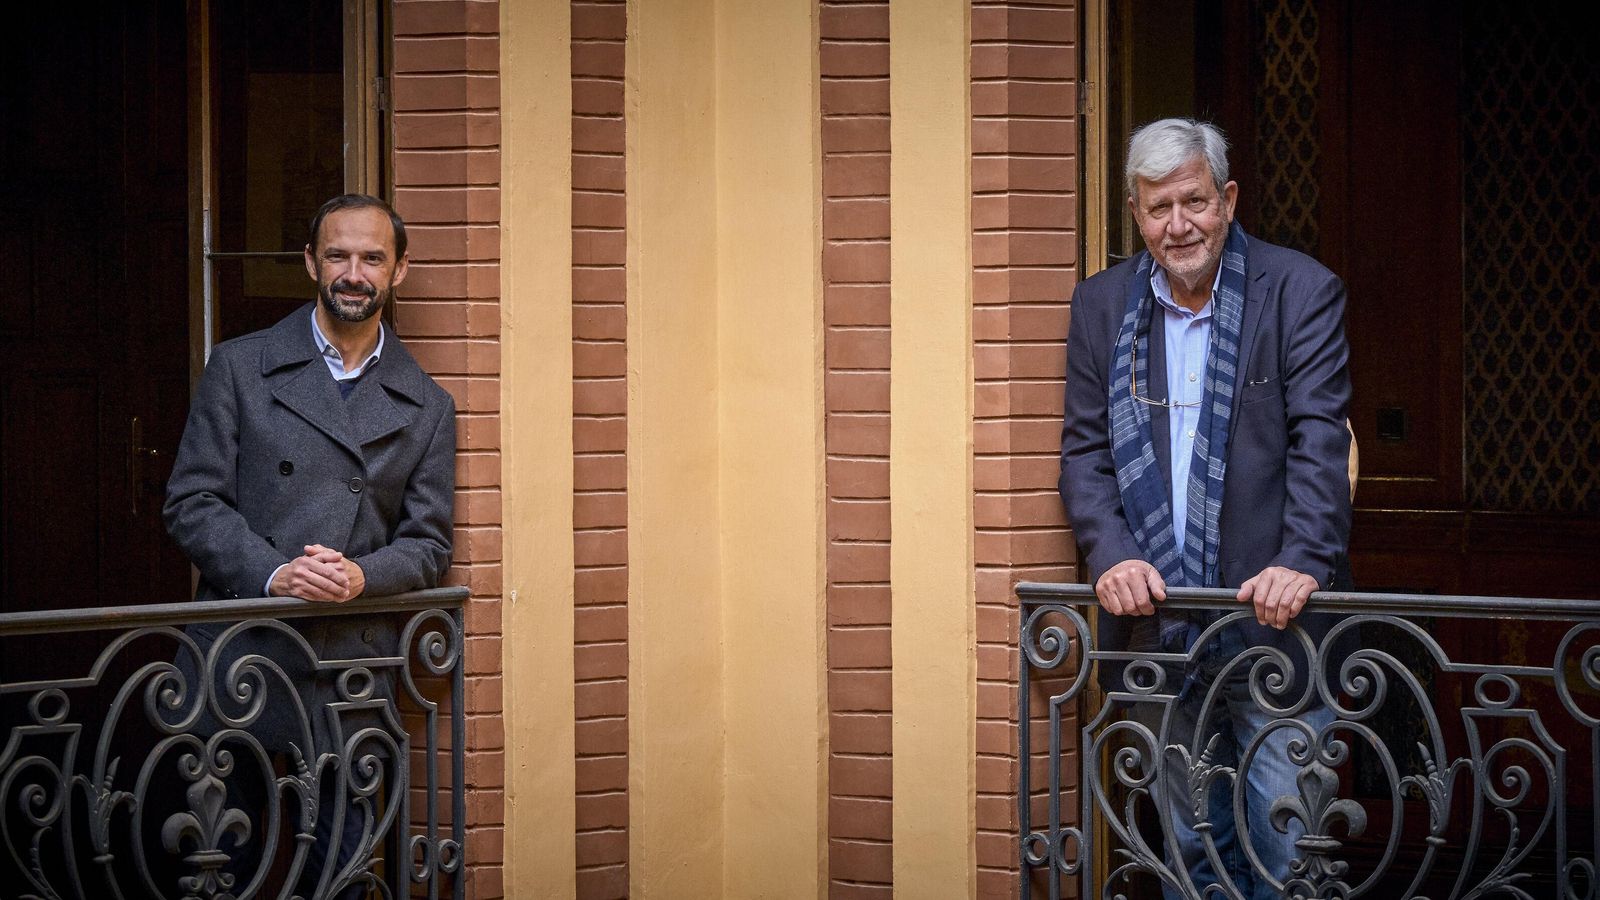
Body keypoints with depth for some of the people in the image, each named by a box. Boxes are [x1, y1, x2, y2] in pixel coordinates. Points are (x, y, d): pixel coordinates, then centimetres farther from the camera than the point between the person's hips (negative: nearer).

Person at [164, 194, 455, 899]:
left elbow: (429, 542, 8)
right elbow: (191, 503, -1)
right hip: (238, 657, -1)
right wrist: (272, 571, -17)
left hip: (353, 669, 1)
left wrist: (362, 574, -13)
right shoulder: (238, 369, 5)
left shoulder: (426, 407, 10)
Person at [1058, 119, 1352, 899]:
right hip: (1155, 626, 3)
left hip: (1271, 621, -3)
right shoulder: (1101, 304, 8)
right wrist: (1111, 554, -11)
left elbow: (1320, 442, -8)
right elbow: (1084, 450, 6)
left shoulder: (1301, 291, -2)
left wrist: (1303, 562, -22)